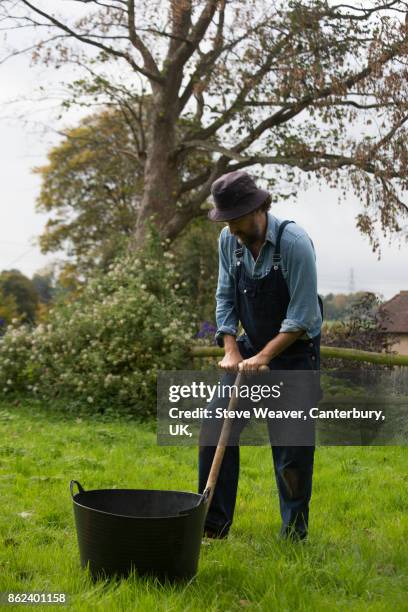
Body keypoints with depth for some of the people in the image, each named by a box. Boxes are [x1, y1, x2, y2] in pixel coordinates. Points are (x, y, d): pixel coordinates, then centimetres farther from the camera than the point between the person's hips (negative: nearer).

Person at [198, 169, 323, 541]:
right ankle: (213, 523, 11)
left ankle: (294, 532, 13)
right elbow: (225, 298, 4)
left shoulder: (294, 242, -23)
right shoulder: (229, 240, -4)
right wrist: (231, 351, -7)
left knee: (292, 445, -3)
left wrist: (264, 357, -22)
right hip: (251, 347, 6)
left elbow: (303, 315, -22)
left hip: (295, 350, -6)